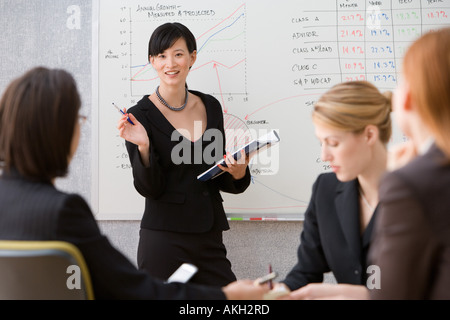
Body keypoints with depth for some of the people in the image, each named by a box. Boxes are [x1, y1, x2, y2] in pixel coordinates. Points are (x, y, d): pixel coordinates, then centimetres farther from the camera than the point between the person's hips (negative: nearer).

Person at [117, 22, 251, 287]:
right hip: (163, 241, -4)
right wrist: (143, 146, -25)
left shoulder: (211, 106, 7)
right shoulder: (141, 114, -6)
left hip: (210, 237, 4)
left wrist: (238, 174, -8)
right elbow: (148, 188, -10)